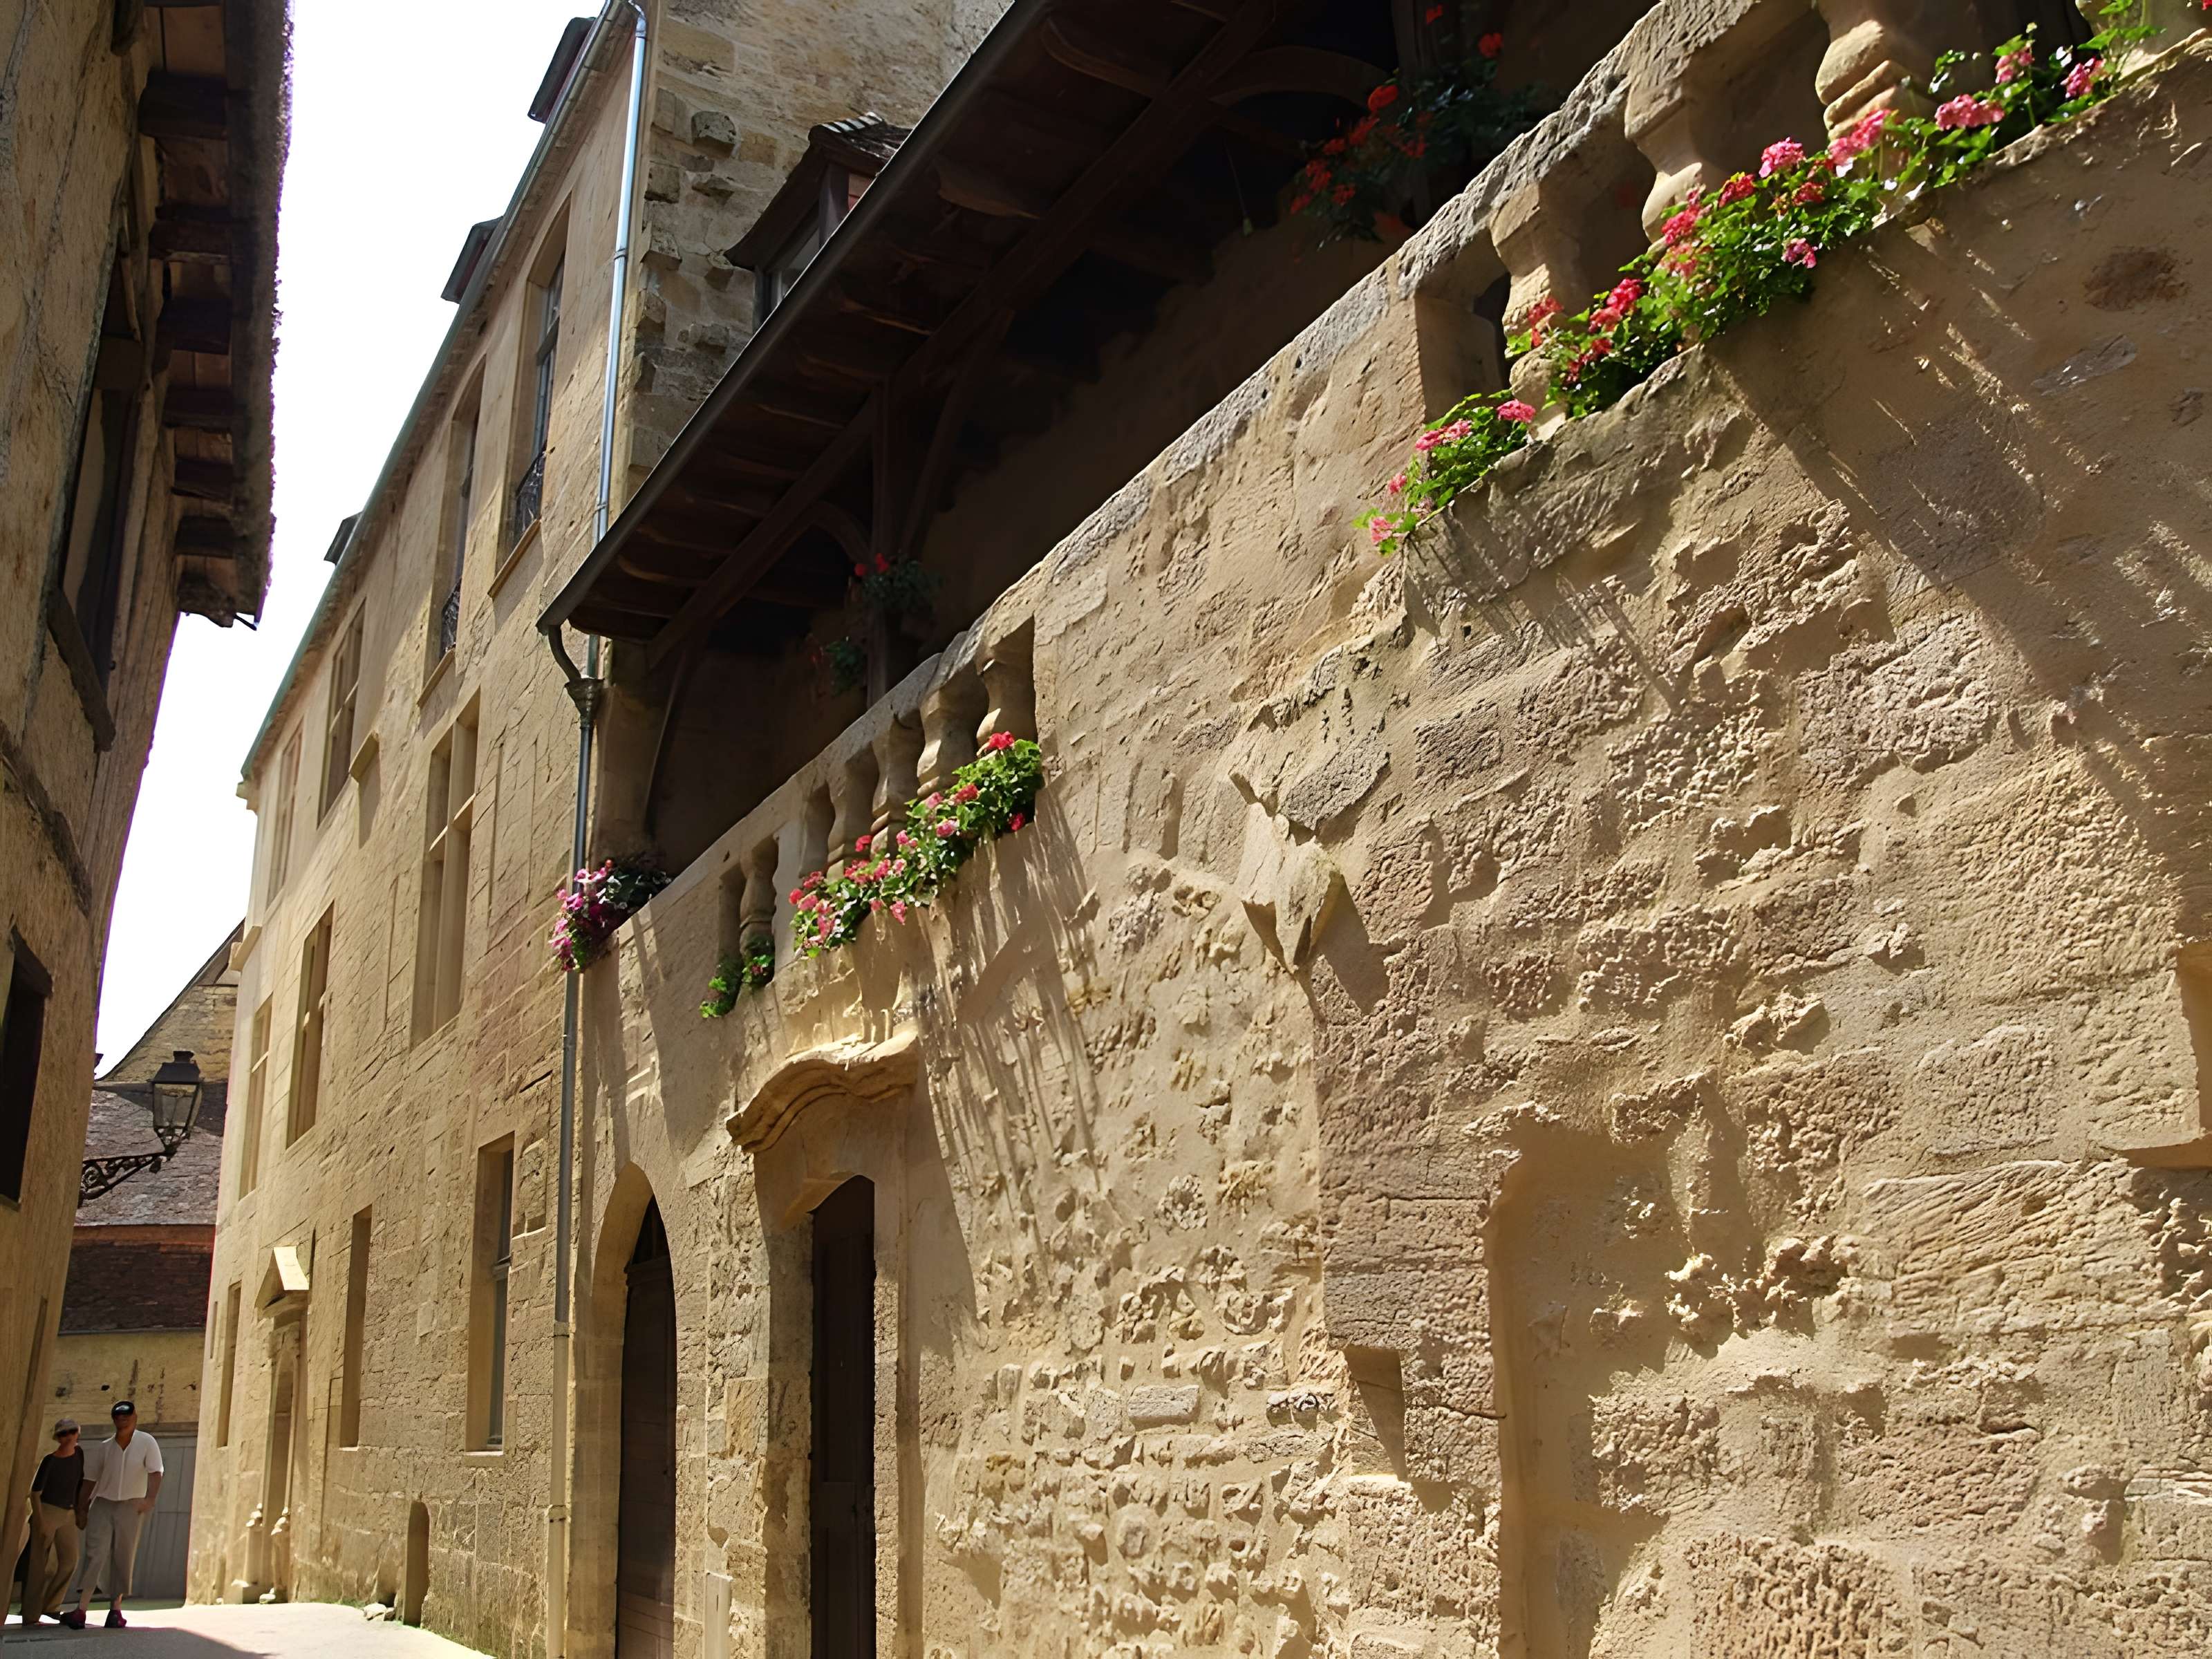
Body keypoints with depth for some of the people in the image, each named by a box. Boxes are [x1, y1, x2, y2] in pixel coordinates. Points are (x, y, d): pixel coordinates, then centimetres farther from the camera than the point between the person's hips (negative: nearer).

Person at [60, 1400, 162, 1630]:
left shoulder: (146, 1443, -4)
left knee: (123, 1558, 3)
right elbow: (90, 1480, 9)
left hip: (131, 1507, -1)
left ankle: (116, 1609, 12)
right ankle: (80, 1610, -12)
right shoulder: (103, 1448, 5)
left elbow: (155, 1473, -13)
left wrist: (149, 1499, -27)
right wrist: (82, 1510, 5)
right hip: (102, 1505, 1)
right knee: (95, 1555, -9)